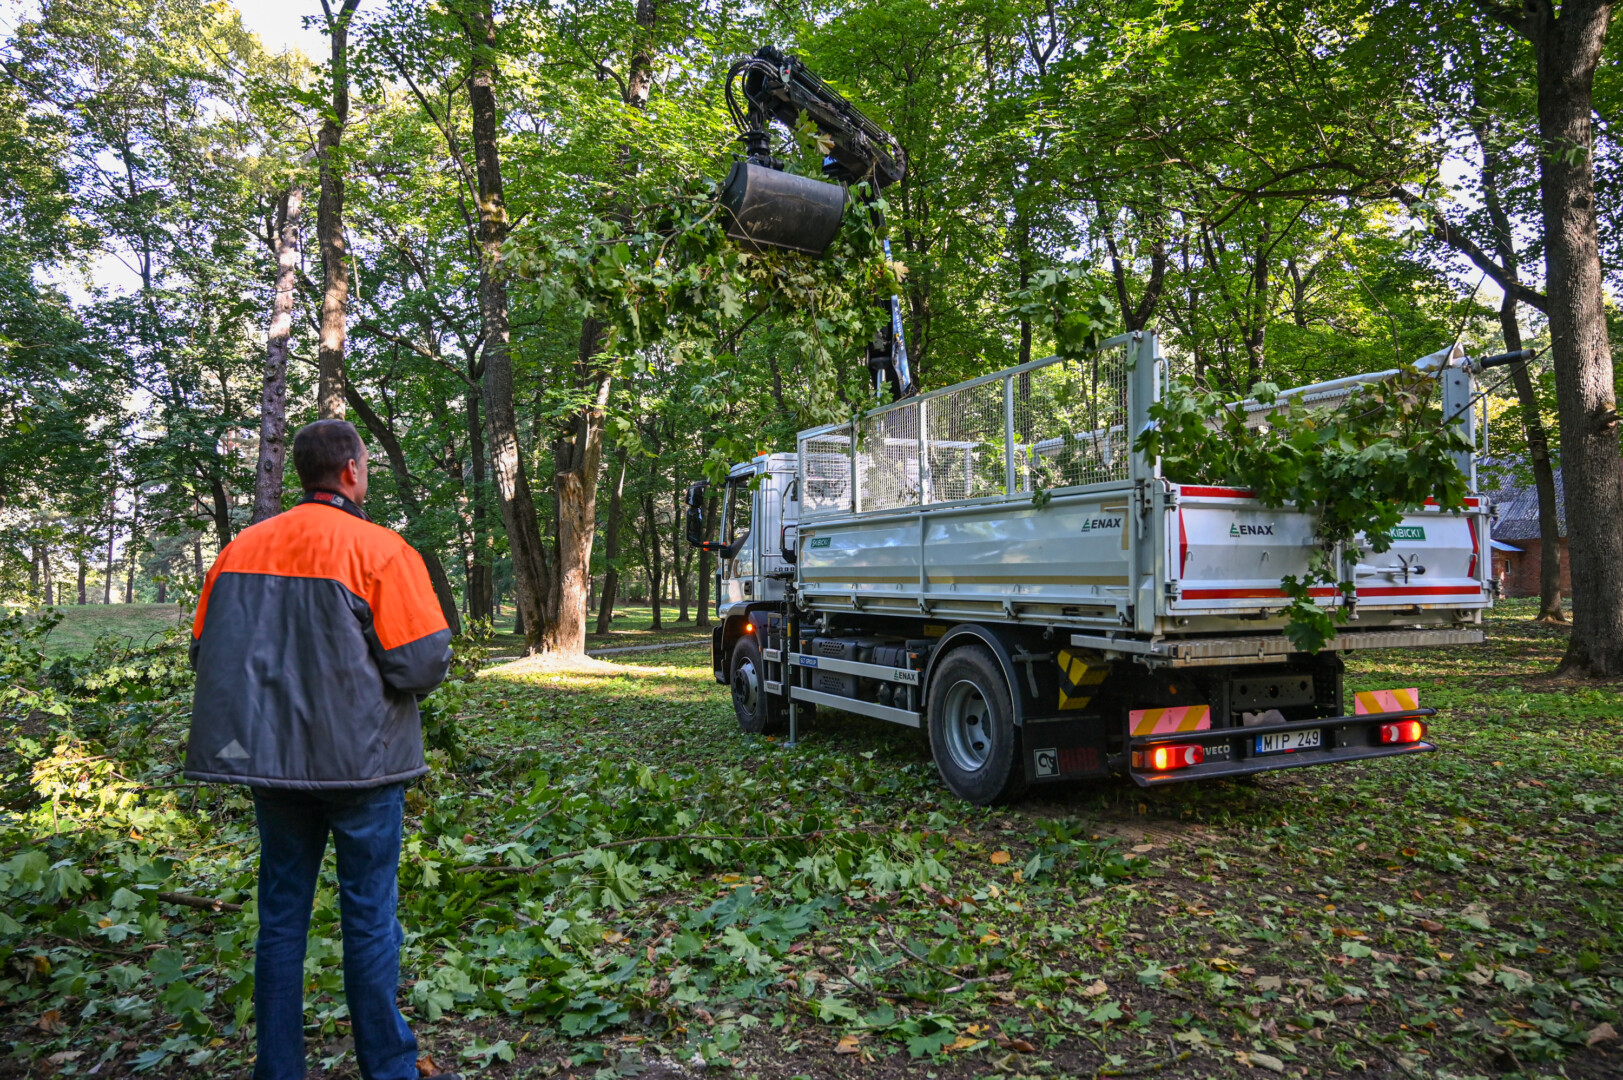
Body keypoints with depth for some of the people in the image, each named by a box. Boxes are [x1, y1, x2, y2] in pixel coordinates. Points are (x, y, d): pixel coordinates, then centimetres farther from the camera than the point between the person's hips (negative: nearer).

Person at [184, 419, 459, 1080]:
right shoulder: (379, 550, -14)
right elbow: (424, 663, -18)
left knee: (282, 914, 16)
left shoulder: (241, 548, 3)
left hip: (273, 758, 5)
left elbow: (206, 652, 7)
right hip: (359, 763, -4)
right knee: (369, 917, 8)